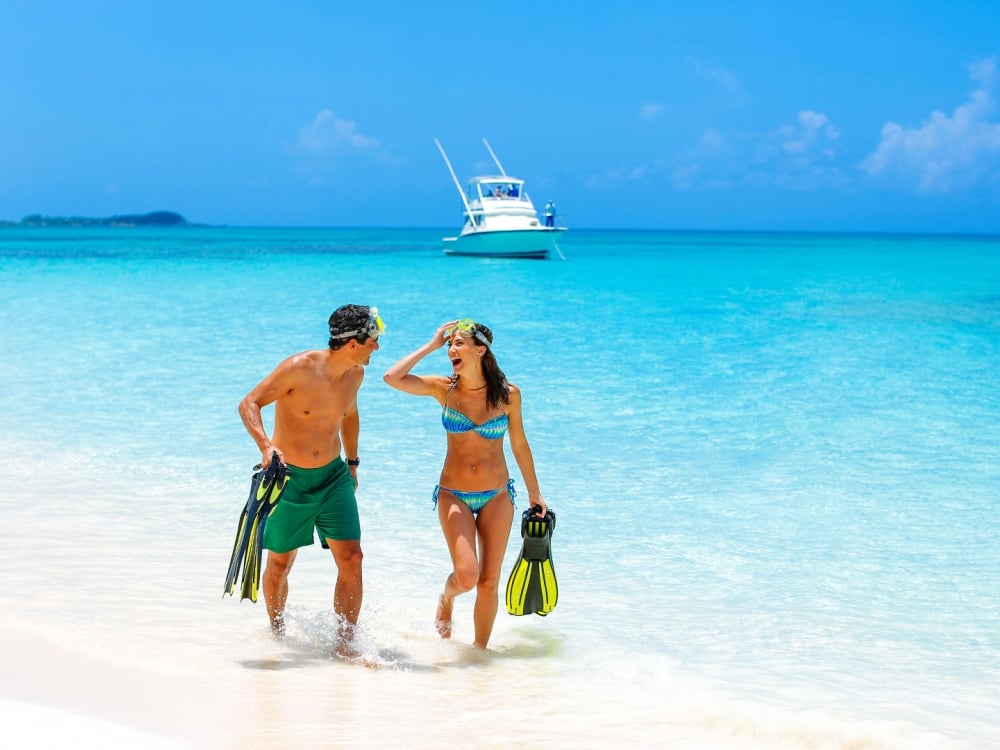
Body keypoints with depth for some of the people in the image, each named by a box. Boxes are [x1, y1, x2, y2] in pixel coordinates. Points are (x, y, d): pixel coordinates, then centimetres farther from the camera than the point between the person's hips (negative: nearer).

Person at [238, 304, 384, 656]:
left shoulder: (355, 375, -1)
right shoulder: (299, 368, -20)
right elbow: (249, 404, -17)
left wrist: (352, 462, 25)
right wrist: (266, 445, -33)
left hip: (333, 476, 4)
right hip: (288, 479, -4)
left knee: (351, 559, -8)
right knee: (280, 564, 9)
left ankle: (345, 644, -2)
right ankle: (276, 632, 33)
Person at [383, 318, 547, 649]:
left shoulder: (508, 394, -6)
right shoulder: (444, 388, -6)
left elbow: (519, 445, 6)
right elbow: (392, 378, -19)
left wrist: (534, 494, 13)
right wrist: (431, 346, -13)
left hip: (496, 497, 1)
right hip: (454, 495, -1)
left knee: (489, 582, 3)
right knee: (466, 575, -15)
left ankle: (480, 650, 21)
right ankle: (447, 598, 21)